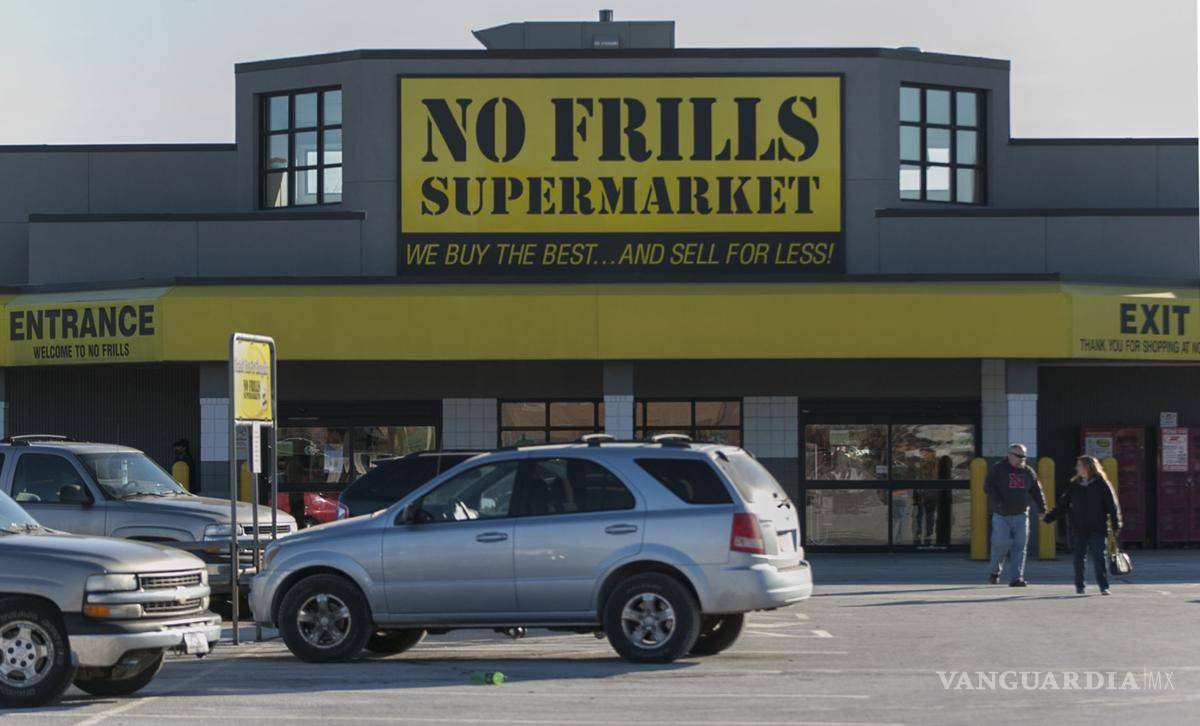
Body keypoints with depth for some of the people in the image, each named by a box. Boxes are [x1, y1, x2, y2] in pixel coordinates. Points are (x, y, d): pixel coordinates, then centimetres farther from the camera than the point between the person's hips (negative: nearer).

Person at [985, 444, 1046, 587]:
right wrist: (997, 502, -24)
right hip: (1001, 516, -4)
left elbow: (1037, 491, 16)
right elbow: (988, 487, -9)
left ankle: (1016, 578, -1)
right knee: (1001, 544, -8)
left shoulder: (1028, 472, 12)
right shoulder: (998, 470, -1)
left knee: (1019, 547, -4)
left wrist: (1042, 508, 5)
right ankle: (995, 571, 18)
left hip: (1020, 515, 4)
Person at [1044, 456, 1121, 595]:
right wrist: (1048, 518, 7)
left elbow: (1112, 506, -1)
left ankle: (1103, 586, -4)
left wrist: (1116, 527, -6)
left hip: (1097, 529, -3)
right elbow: (1062, 505, 14)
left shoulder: (1101, 484, 0)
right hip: (1078, 530, 3)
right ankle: (1079, 586, 13)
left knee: (1098, 558, -7)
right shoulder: (1074, 486, 10)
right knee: (1078, 558, 3)